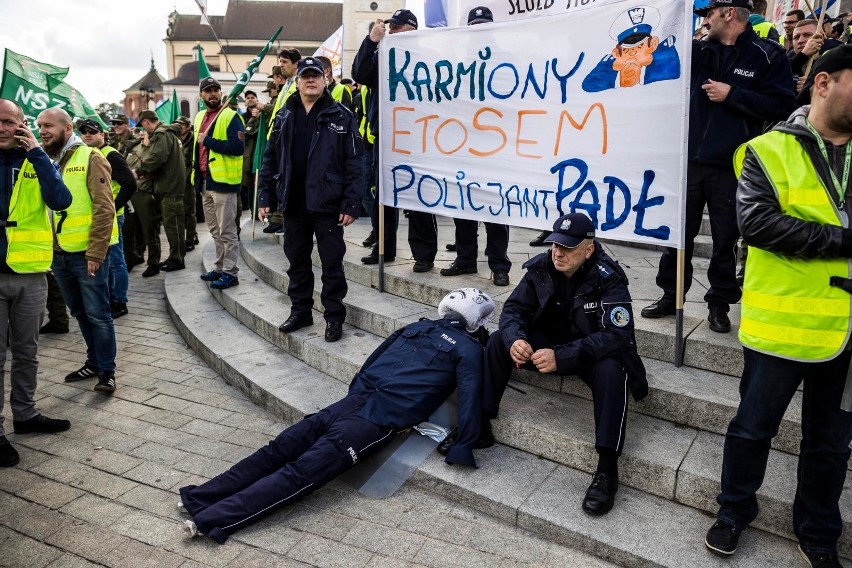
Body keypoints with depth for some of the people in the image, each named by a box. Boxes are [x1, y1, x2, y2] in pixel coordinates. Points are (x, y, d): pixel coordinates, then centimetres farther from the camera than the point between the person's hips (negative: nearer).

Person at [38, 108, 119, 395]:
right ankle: (94, 361, 29)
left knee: (97, 314, 1)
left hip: (87, 253, -6)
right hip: (58, 254, 6)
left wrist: (95, 253, -17)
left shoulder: (90, 159, -8)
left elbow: (104, 209, -14)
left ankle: (107, 370, 12)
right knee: (80, 312, 16)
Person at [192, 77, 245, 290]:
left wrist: (207, 140, -18)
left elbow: (237, 147, -21)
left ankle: (229, 273, 2)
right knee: (215, 230, 16)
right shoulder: (200, 117, 17)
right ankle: (219, 267, 27)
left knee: (226, 231, -4)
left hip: (222, 181, -8)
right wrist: (196, 173, 17)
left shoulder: (230, 116, -9)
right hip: (205, 181, 9)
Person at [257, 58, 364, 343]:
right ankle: (300, 311, 28)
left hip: (327, 204, -4)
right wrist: (264, 196, 5)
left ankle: (334, 317, 16)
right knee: (297, 261, 13)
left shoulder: (341, 116, -4)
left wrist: (351, 205, -13)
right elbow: (270, 159, 11)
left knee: (332, 263, 4)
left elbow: (354, 164, -8)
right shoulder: (284, 117, 9)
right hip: (293, 204, 4)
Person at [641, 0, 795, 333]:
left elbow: (782, 106, -10)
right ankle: (670, 297, 22)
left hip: (732, 168, -4)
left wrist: (732, 94, -15)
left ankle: (719, 304, 19)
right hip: (690, 162, 4)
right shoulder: (699, 52, 9)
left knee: (726, 239, 5)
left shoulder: (767, 55, -3)